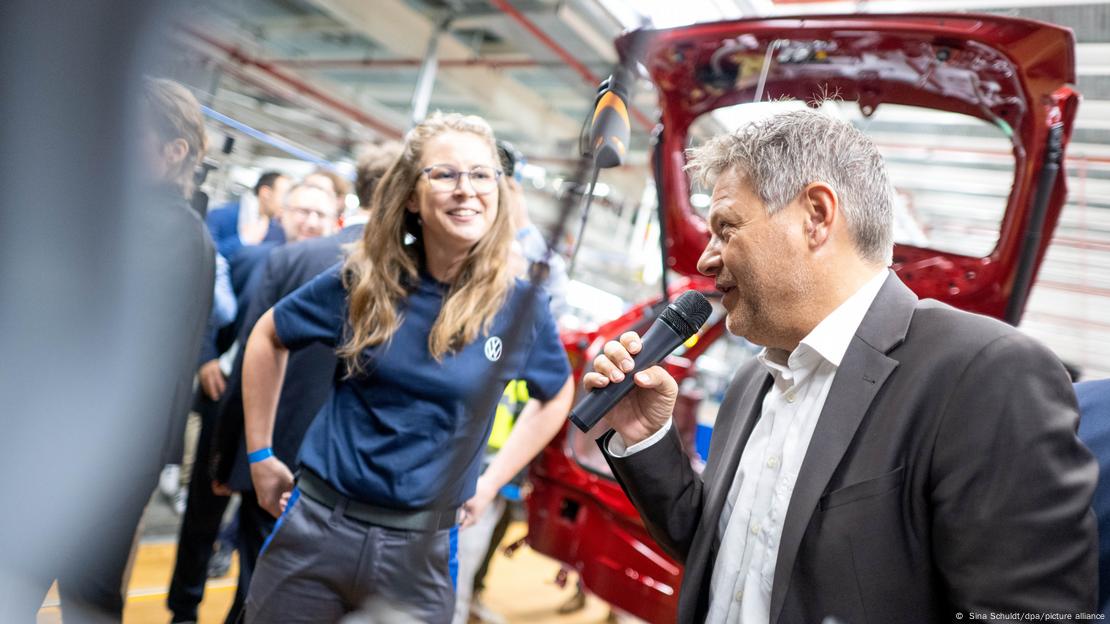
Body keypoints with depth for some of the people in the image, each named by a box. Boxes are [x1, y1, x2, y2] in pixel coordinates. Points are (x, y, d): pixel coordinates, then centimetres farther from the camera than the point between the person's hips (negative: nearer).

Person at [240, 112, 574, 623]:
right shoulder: (364, 279, -6)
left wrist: (490, 484, 6)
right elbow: (268, 337, 9)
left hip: (423, 548, 0)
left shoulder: (519, 306, -6)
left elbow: (558, 396, 11)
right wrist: (260, 455, 8)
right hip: (317, 525, 1)